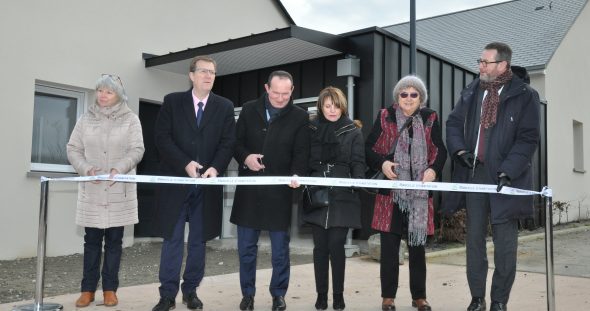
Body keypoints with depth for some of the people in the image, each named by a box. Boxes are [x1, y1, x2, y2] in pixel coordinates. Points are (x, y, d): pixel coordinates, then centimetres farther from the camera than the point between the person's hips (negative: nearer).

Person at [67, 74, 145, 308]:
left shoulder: (130, 119, 3)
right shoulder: (86, 119, 8)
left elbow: (137, 150, -4)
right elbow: (73, 149, 6)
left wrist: (119, 169, -20)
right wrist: (86, 169, -12)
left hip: (120, 191, -1)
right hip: (91, 190, 1)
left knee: (114, 240, 4)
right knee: (92, 240, 5)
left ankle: (110, 289, 12)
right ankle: (88, 288, 13)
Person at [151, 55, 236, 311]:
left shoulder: (225, 107, 7)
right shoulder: (172, 101, 4)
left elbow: (228, 143, 0)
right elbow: (162, 137, -4)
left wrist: (215, 168, -17)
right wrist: (186, 164, -15)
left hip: (207, 184, 2)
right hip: (176, 180, -1)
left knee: (198, 240, 9)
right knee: (172, 239, 1)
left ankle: (191, 290, 20)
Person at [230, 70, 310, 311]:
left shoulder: (300, 117, -1)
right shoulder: (249, 110, 4)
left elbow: (301, 152, -5)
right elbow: (236, 141, 8)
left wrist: (296, 175, -23)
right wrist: (245, 157, -12)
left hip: (280, 190, -2)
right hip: (249, 188, 2)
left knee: (280, 248, 7)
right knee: (246, 247, 9)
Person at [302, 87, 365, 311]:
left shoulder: (353, 131, 6)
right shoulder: (311, 129, 10)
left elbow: (358, 163, 1)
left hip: (342, 197, -2)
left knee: (336, 245, -3)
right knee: (320, 246, 5)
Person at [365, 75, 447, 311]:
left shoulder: (430, 119, 5)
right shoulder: (385, 117, 2)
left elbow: (440, 151, 7)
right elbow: (369, 148, 4)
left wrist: (434, 169, -11)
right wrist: (381, 163, -15)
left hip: (420, 192, 1)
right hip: (390, 192, -1)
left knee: (417, 246, 10)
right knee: (389, 246, 2)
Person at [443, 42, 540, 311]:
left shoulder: (524, 95, -2)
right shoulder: (471, 92, 11)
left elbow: (528, 139, -6)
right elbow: (454, 123, 15)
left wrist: (508, 171, -18)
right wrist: (460, 150, -4)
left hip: (505, 178, -3)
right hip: (474, 174, 4)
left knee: (505, 243, 1)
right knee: (474, 238, 7)